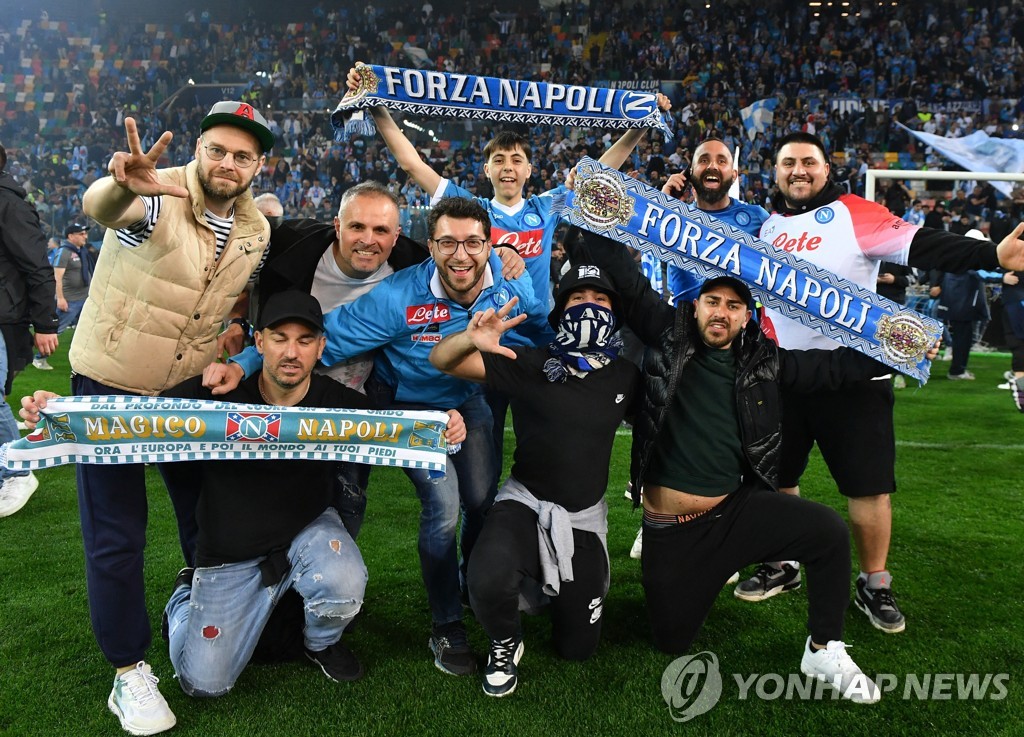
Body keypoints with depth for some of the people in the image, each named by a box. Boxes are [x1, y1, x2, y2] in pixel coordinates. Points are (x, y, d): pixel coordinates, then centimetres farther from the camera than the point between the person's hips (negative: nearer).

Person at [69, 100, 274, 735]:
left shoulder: (257, 231, -1)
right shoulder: (159, 195, -18)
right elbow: (101, 208, -42)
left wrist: (235, 329, -3)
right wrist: (123, 185, -64)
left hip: (191, 388, 5)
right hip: (111, 386, -4)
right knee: (117, 536, 1)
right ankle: (130, 671, 18)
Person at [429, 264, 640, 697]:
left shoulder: (626, 376, -3)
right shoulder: (530, 365, -12)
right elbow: (441, 361, -17)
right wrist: (471, 339, -40)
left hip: (584, 517, 3)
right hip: (526, 503, -3)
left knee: (578, 649, 11)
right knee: (487, 583, -36)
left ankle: (566, 587, 44)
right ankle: (506, 643, 2)